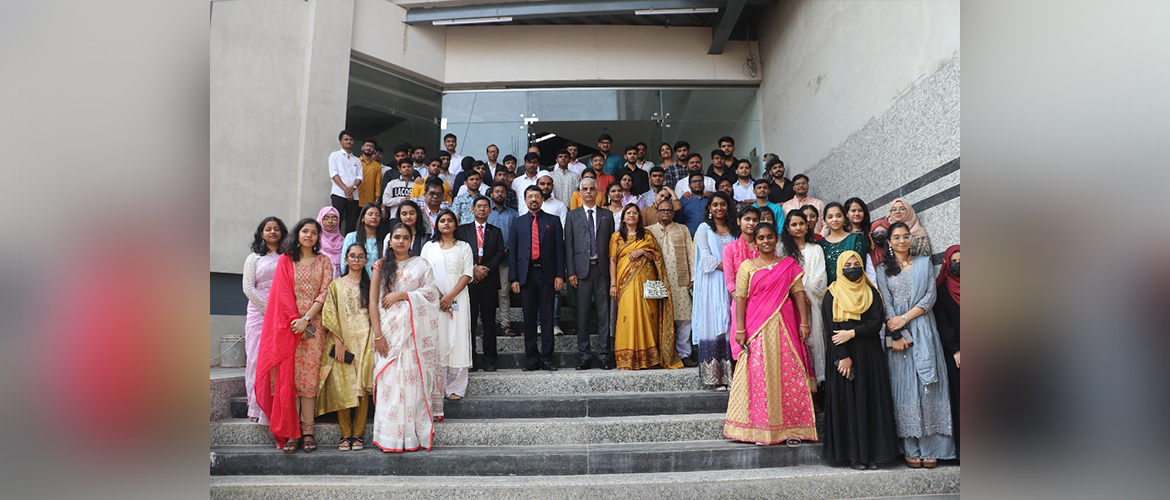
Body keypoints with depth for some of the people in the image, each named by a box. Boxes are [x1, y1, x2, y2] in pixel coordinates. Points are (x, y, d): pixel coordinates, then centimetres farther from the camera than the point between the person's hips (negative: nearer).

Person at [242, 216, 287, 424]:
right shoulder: (254, 258, 11)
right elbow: (248, 288, 3)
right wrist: (269, 309, -7)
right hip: (259, 314, 0)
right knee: (258, 358, -2)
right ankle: (257, 408, 3)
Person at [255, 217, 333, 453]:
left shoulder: (324, 261, 11)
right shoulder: (285, 260, 10)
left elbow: (324, 293, 1)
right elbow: (283, 293, 2)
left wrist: (306, 319, -11)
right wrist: (296, 321, -9)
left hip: (314, 325, 0)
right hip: (288, 325, 0)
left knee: (309, 377, -3)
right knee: (289, 377, -4)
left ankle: (307, 431, -2)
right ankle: (291, 432, -3)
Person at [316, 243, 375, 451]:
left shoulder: (369, 285, 12)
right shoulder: (336, 285, 9)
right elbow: (329, 315, 1)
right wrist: (338, 342, -7)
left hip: (364, 341, 0)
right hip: (341, 341, 0)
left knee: (362, 386, -4)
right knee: (342, 387, -4)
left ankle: (358, 434, 3)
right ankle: (345, 434, 6)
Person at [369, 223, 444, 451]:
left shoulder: (421, 264, 11)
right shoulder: (381, 265, 10)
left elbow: (431, 292, -1)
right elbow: (373, 301, 3)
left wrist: (401, 294, -10)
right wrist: (377, 334, -7)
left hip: (414, 330, 0)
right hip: (388, 329, 0)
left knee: (413, 377, -4)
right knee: (389, 379, -6)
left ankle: (412, 434, 1)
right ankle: (389, 436, -1)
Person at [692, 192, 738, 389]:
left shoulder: (734, 229, 17)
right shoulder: (704, 228, 7)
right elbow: (706, 256, -4)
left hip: (731, 283, 3)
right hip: (712, 284, -3)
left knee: (730, 325, -2)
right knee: (713, 326, -6)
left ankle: (730, 374, -1)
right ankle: (715, 377, -5)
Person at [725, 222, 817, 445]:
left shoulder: (789, 265, 10)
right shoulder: (747, 266, 5)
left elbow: (798, 293, 6)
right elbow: (741, 298, 0)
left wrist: (804, 322, -3)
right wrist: (740, 330, -7)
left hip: (784, 326, 1)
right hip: (757, 326, -1)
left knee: (789, 373, 0)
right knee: (758, 374, -2)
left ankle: (791, 429, 8)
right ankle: (760, 429, 6)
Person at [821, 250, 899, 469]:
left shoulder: (871, 293, 11)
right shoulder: (832, 295, 3)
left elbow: (876, 323, 0)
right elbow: (831, 328, -5)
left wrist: (852, 333, -14)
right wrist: (843, 356, -14)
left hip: (870, 355, 3)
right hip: (842, 355, -2)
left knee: (871, 401, 1)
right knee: (846, 402, -2)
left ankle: (872, 453, 7)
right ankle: (853, 454, 3)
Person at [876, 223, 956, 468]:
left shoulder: (924, 262, 12)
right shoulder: (883, 269, 9)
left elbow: (930, 296, 2)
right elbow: (886, 304, 0)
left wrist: (905, 318, -10)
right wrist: (898, 335, -12)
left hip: (923, 328, 1)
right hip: (897, 330, -1)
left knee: (927, 383, -4)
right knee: (904, 384, -4)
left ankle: (930, 449, -1)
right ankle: (911, 450, -1)